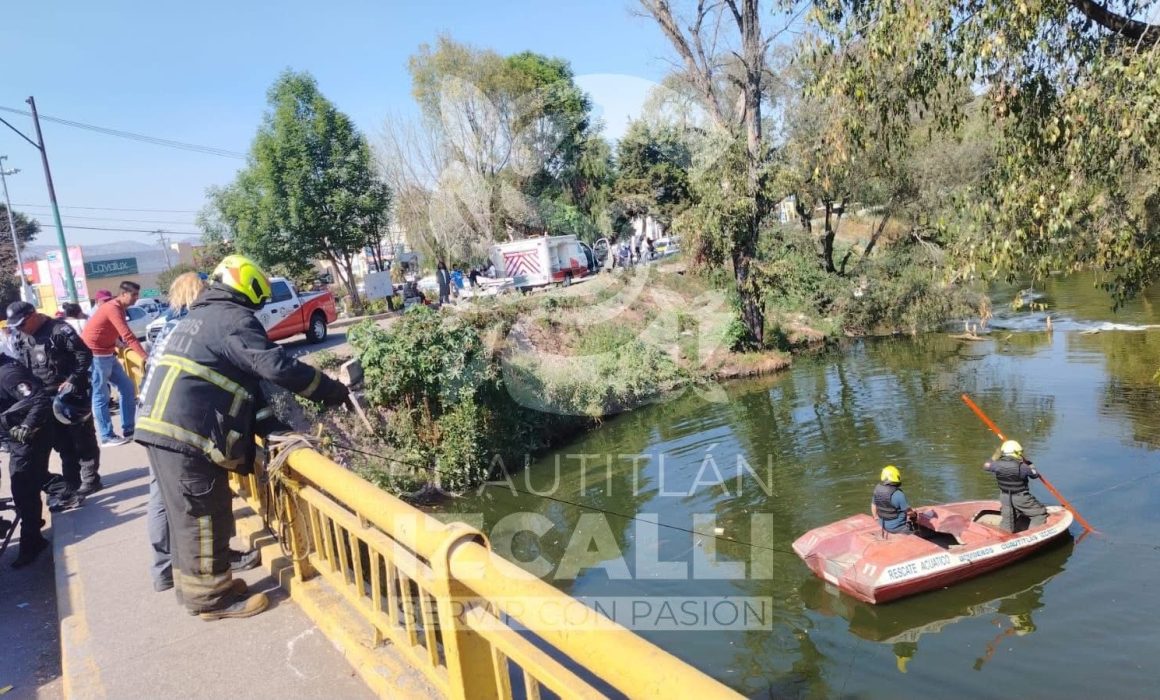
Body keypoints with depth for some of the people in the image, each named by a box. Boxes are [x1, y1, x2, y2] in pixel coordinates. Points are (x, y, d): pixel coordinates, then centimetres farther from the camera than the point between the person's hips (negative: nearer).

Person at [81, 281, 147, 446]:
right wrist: (146, 357, -31)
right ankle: (107, 437, 3)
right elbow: (128, 337, -28)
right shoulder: (113, 308, -20)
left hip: (107, 355, 10)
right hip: (95, 355, -10)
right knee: (101, 397, -3)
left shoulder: (118, 308, 12)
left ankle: (129, 430, 14)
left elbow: (123, 336, 18)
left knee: (127, 387, 9)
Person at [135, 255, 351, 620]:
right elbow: (278, 366, -19)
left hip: (161, 425, 10)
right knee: (204, 514, 1)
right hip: (187, 431, -10)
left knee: (188, 513, 19)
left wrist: (270, 423, 15)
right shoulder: (233, 319, -8)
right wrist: (336, 392, -10)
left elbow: (236, 381, 20)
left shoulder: (200, 316, 23)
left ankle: (195, 584, 31)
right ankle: (212, 597, 12)